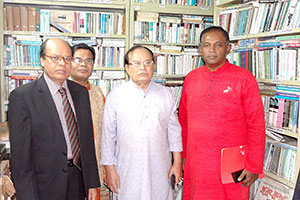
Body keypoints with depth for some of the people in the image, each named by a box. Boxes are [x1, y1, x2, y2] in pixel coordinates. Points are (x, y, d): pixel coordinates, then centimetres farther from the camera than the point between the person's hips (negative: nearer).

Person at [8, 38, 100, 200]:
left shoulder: (81, 92, 4)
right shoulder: (21, 96, -12)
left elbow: (87, 139, 5)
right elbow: (19, 153, -12)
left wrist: (92, 182, 4)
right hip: (44, 187, -4)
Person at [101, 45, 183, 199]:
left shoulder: (165, 94, 5)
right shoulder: (115, 96, -2)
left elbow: (174, 130, 9)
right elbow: (108, 135, 0)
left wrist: (177, 163, 7)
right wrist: (110, 169, -1)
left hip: (159, 170, 2)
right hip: (127, 171, -1)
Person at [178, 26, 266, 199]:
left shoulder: (244, 79, -8)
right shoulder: (191, 79, 5)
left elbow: (257, 125, -8)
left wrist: (254, 167, -8)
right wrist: (183, 156, 11)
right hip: (195, 164, 4)